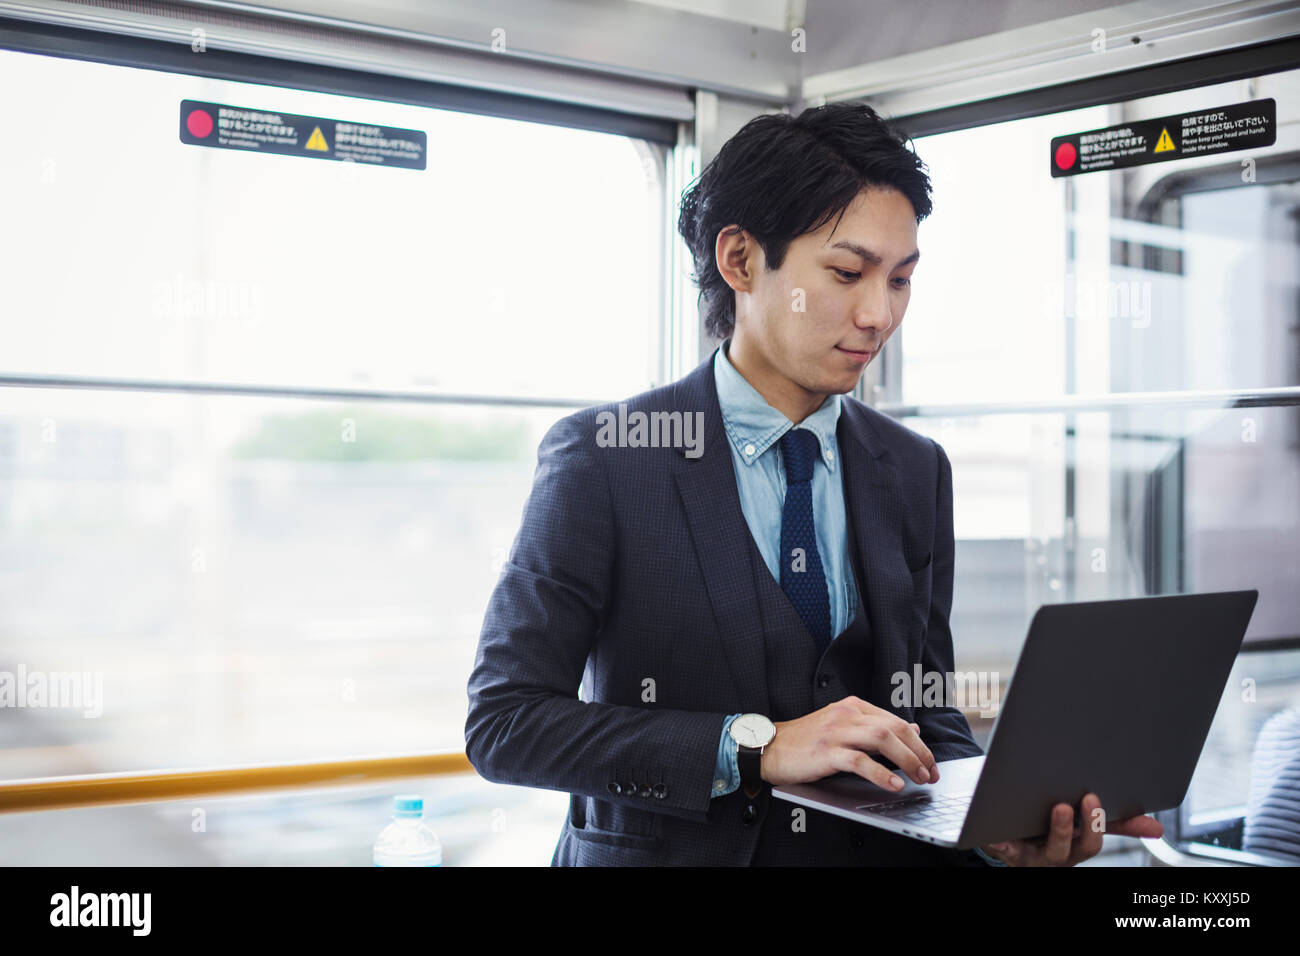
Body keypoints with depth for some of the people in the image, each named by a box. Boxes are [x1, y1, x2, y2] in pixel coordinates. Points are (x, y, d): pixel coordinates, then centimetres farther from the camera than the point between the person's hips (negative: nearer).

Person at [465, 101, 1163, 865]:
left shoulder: (918, 472, 6)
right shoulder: (601, 457, -8)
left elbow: (925, 712, 9)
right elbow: (504, 719, -12)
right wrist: (755, 748, -20)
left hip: (873, 850, 3)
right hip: (667, 849, -3)